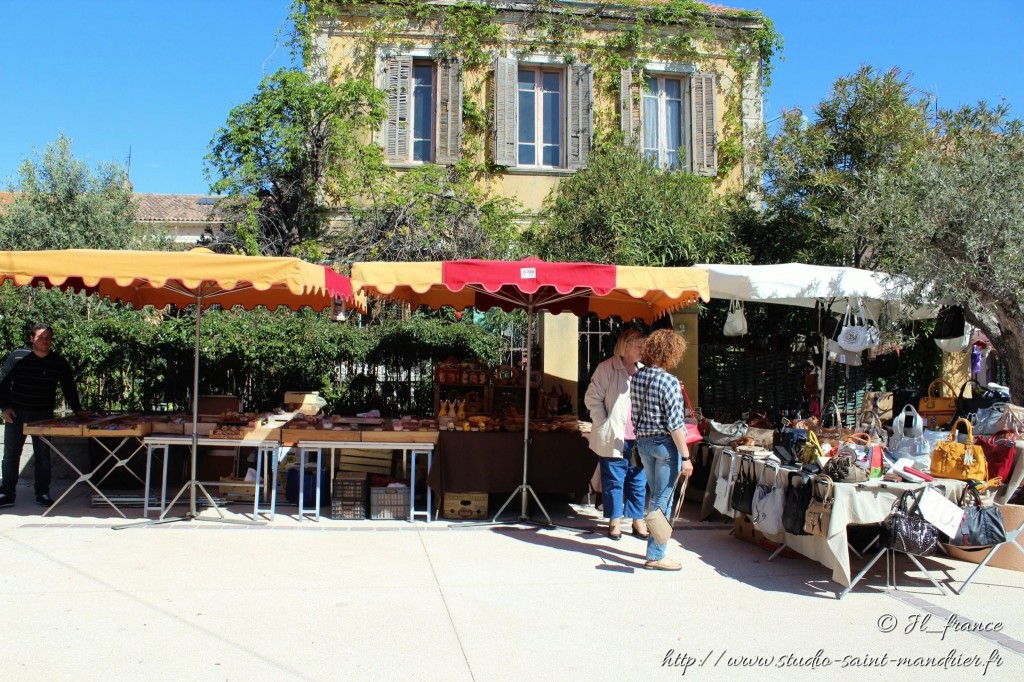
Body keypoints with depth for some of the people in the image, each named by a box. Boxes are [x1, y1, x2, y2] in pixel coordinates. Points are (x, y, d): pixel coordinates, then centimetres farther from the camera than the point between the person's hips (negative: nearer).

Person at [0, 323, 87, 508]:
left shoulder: (59, 363, 1)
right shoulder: (17, 357, -2)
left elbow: (69, 388, 6)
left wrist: (77, 409, -3)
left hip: (44, 416, 1)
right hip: (16, 414, 0)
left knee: (43, 456, 5)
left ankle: (42, 493, 14)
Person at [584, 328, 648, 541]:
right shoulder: (607, 368, -6)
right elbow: (592, 399, -5)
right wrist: (604, 426, -9)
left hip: (639, 438, 4)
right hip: (614, 438, -4)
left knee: (638, 481, 9)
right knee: (614, 481, 5)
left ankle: (638, 520, 20)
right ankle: (615, 521, 18)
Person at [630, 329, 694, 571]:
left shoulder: (637, 376, 3)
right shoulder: (669, 382, -18)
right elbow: (675, 424, -18)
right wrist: (685, 457, -13)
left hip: (643, 442, 7)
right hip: (665, 444, -7)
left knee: (656, 497, 20)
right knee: (663, 501, 3)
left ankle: (655, 548, 29)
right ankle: (655, 556, 9)